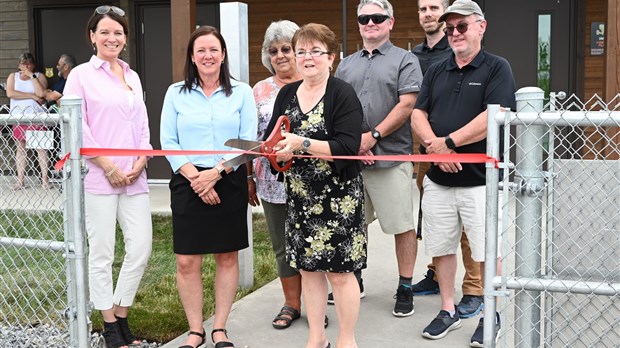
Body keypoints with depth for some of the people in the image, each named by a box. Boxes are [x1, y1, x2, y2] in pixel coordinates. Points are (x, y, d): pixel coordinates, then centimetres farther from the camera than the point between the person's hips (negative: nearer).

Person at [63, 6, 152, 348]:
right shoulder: (81, 75, -1)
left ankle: (121, 316, 20)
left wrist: (141, 161, 0)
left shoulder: (133, 77, 17)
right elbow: (77, 129, -7)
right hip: (99, 177, -5)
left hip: (134, 176, 5)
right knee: (102, 253, 1)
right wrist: (109, 167, -11)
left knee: (141, 247, 3)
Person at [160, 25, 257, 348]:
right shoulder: (176, 93, 6)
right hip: (188, 184, 0)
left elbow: (248, 141, -3)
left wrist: (215, 173, -13)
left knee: (227, 257, 6)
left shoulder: (241, 92, 3)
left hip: (229, 182, 0)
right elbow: (168, 142, 1)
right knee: (186, 261, -1)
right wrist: (195, 177, -12)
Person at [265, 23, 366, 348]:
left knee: (339, 270, 1)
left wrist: (302, 144, -25)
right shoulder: (287, 94, 10)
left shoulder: (342, 94, -9)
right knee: (308, 267, 12)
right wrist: (277, 150, -10)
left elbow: (347, 147, -18)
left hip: (338, 196, -6)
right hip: (299, 195, 6)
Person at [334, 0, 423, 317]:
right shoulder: (346, 65, 16)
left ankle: (405, 287, 12)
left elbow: (407, 105, -9)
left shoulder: (404, 61, 2)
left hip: (392, 157, -4)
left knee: (402, 225, 1)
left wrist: (373, 136, -15)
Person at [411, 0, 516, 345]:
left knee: (487, 252, 3)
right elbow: (418, 115, 6)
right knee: (441, 248, 11)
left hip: (480, 180, -5)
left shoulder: (497, 68, -3)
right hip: (438, 179, 5)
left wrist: (448, 142, -13)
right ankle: (448, 310, 26)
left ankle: (491, 315, 19)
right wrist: (434, 145, -13)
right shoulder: (436, 71, 14)